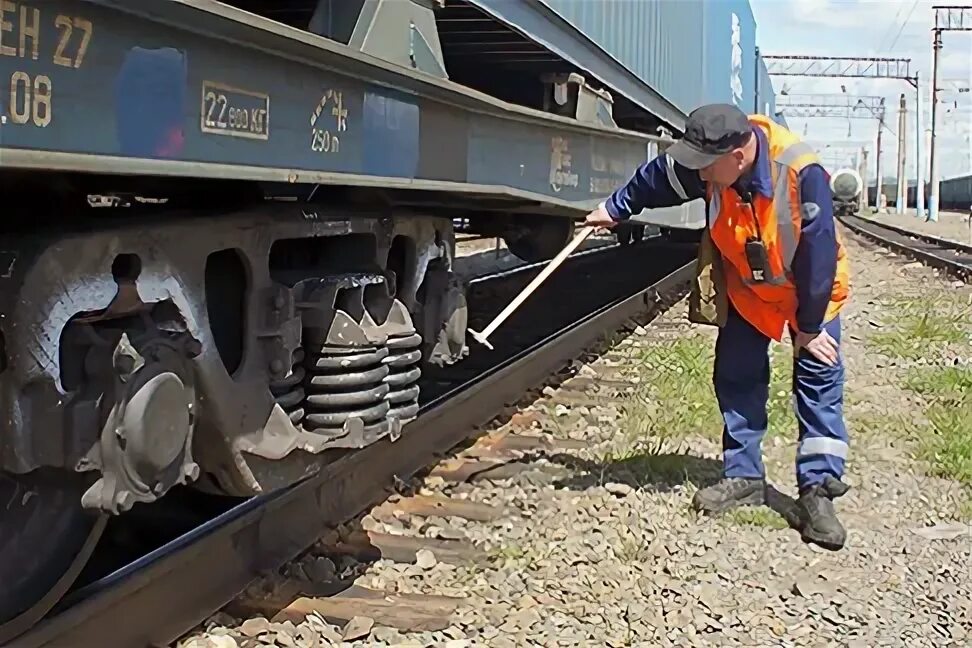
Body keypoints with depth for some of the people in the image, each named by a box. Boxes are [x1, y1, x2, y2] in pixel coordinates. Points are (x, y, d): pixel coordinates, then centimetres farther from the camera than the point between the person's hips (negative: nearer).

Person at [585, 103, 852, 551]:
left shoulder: (801, 173, -38)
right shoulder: (711, 168, -24)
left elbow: (818, 253, -31)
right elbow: (657, 178, -2)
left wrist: (809, 325, -23)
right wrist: (615, 209, 12)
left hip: (811, 289, -4)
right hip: (747, 289, 4)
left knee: (819, 380, -8)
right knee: (736, 379, 5)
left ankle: (818, 489, -5)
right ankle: (743, 476, 16)